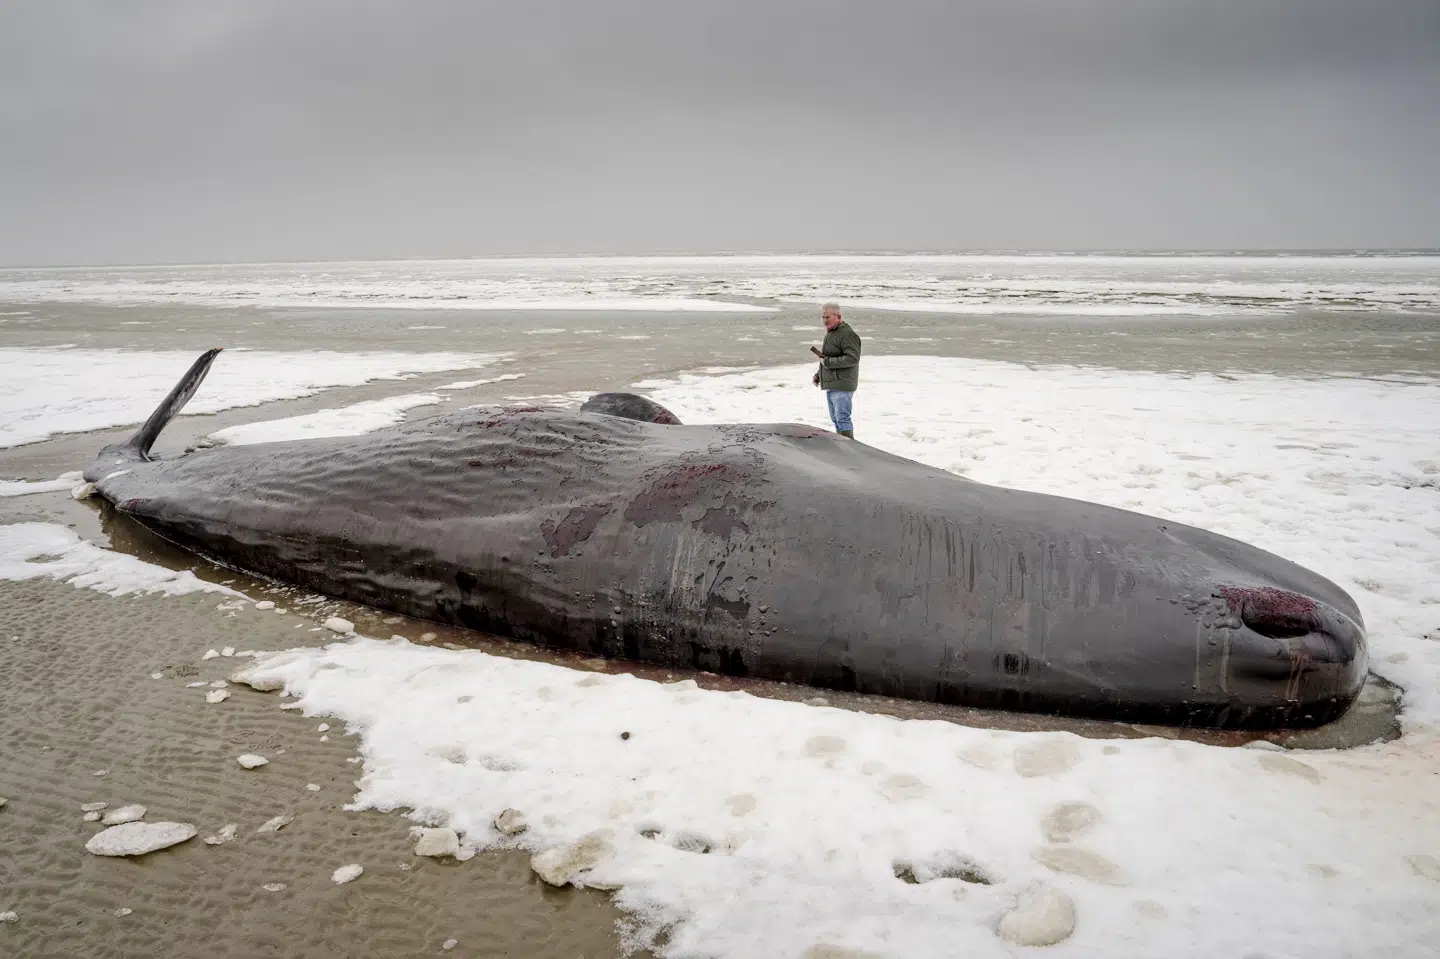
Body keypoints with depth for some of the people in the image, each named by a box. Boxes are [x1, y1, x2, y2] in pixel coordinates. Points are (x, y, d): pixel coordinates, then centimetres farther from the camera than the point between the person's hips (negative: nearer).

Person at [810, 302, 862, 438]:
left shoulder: (847, 334, -15)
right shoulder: (830, 333, 18)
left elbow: (853, 358, -24)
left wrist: (828, 362, -20)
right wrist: (818, 375, 17)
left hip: (842, 385, -10)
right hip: (830, 385, 10)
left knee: (842, 419, -11)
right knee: (836, 420, 15)